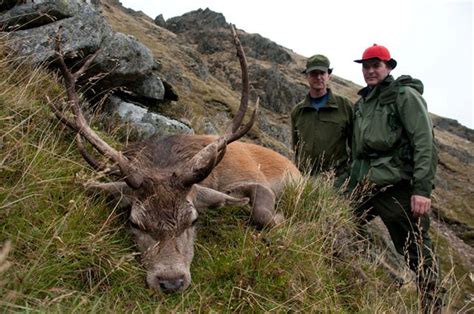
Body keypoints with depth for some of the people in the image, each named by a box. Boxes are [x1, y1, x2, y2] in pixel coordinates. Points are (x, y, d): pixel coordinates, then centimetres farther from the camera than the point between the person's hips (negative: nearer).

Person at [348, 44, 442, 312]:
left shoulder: (405, 96, -1)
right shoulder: (362, 102, 19)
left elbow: (425, 143, -10)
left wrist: (423, 189, -19)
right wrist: (353, 180, 17)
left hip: (397, 186, -7)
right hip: (364, 185, 7)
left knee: (418, 253, -1)